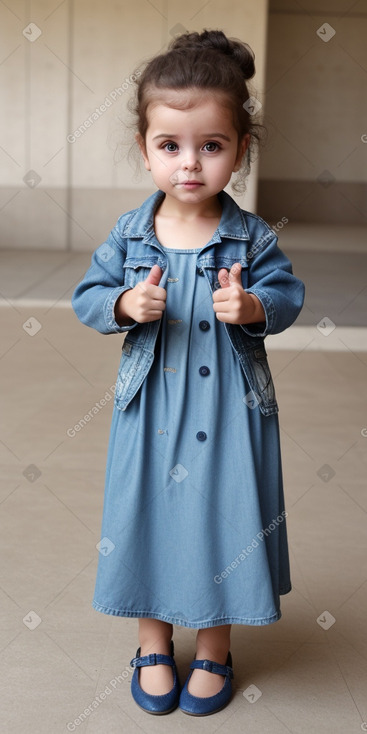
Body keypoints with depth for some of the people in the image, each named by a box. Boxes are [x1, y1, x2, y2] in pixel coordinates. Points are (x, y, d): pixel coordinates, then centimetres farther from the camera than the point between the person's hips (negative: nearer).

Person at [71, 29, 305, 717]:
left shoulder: (252, 238, -8)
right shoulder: (129, 233, -4)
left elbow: (287, 294, -3)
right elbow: (89, 296, 2)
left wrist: (252, 307, -23)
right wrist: (125, 305, -19)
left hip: (229, 408, -1)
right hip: (150, 404, 1)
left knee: (222, 516, 9)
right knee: (148, 511, 11)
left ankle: (215, 646, 33)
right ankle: (154, 641, 35)